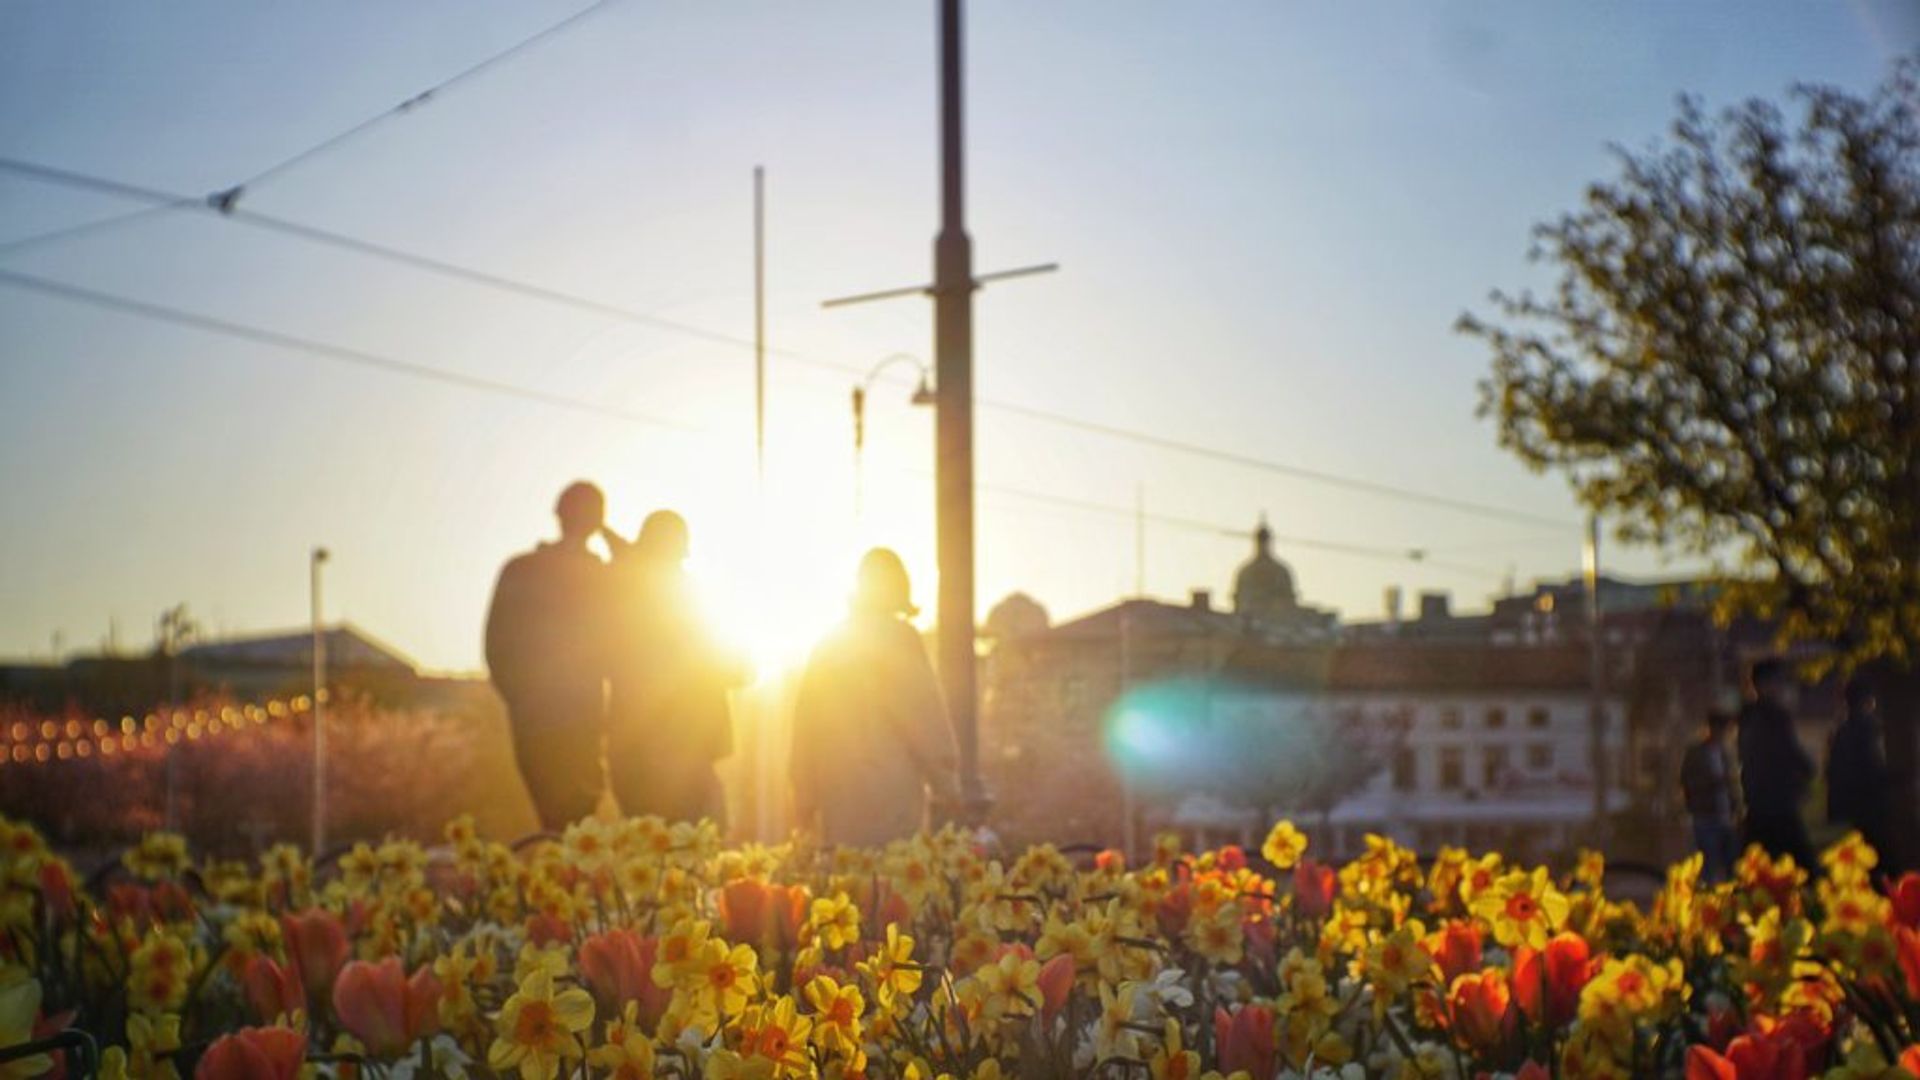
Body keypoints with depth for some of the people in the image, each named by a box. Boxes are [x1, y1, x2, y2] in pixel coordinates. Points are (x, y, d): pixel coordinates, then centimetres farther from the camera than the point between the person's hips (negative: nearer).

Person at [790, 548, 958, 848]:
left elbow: (804, 721, 13)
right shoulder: (898, 636, -5)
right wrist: (944, 782, 1)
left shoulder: (827, 642, 13)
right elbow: (924, 714, -9)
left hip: (834, 799, 6)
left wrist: (805, 800, 17)